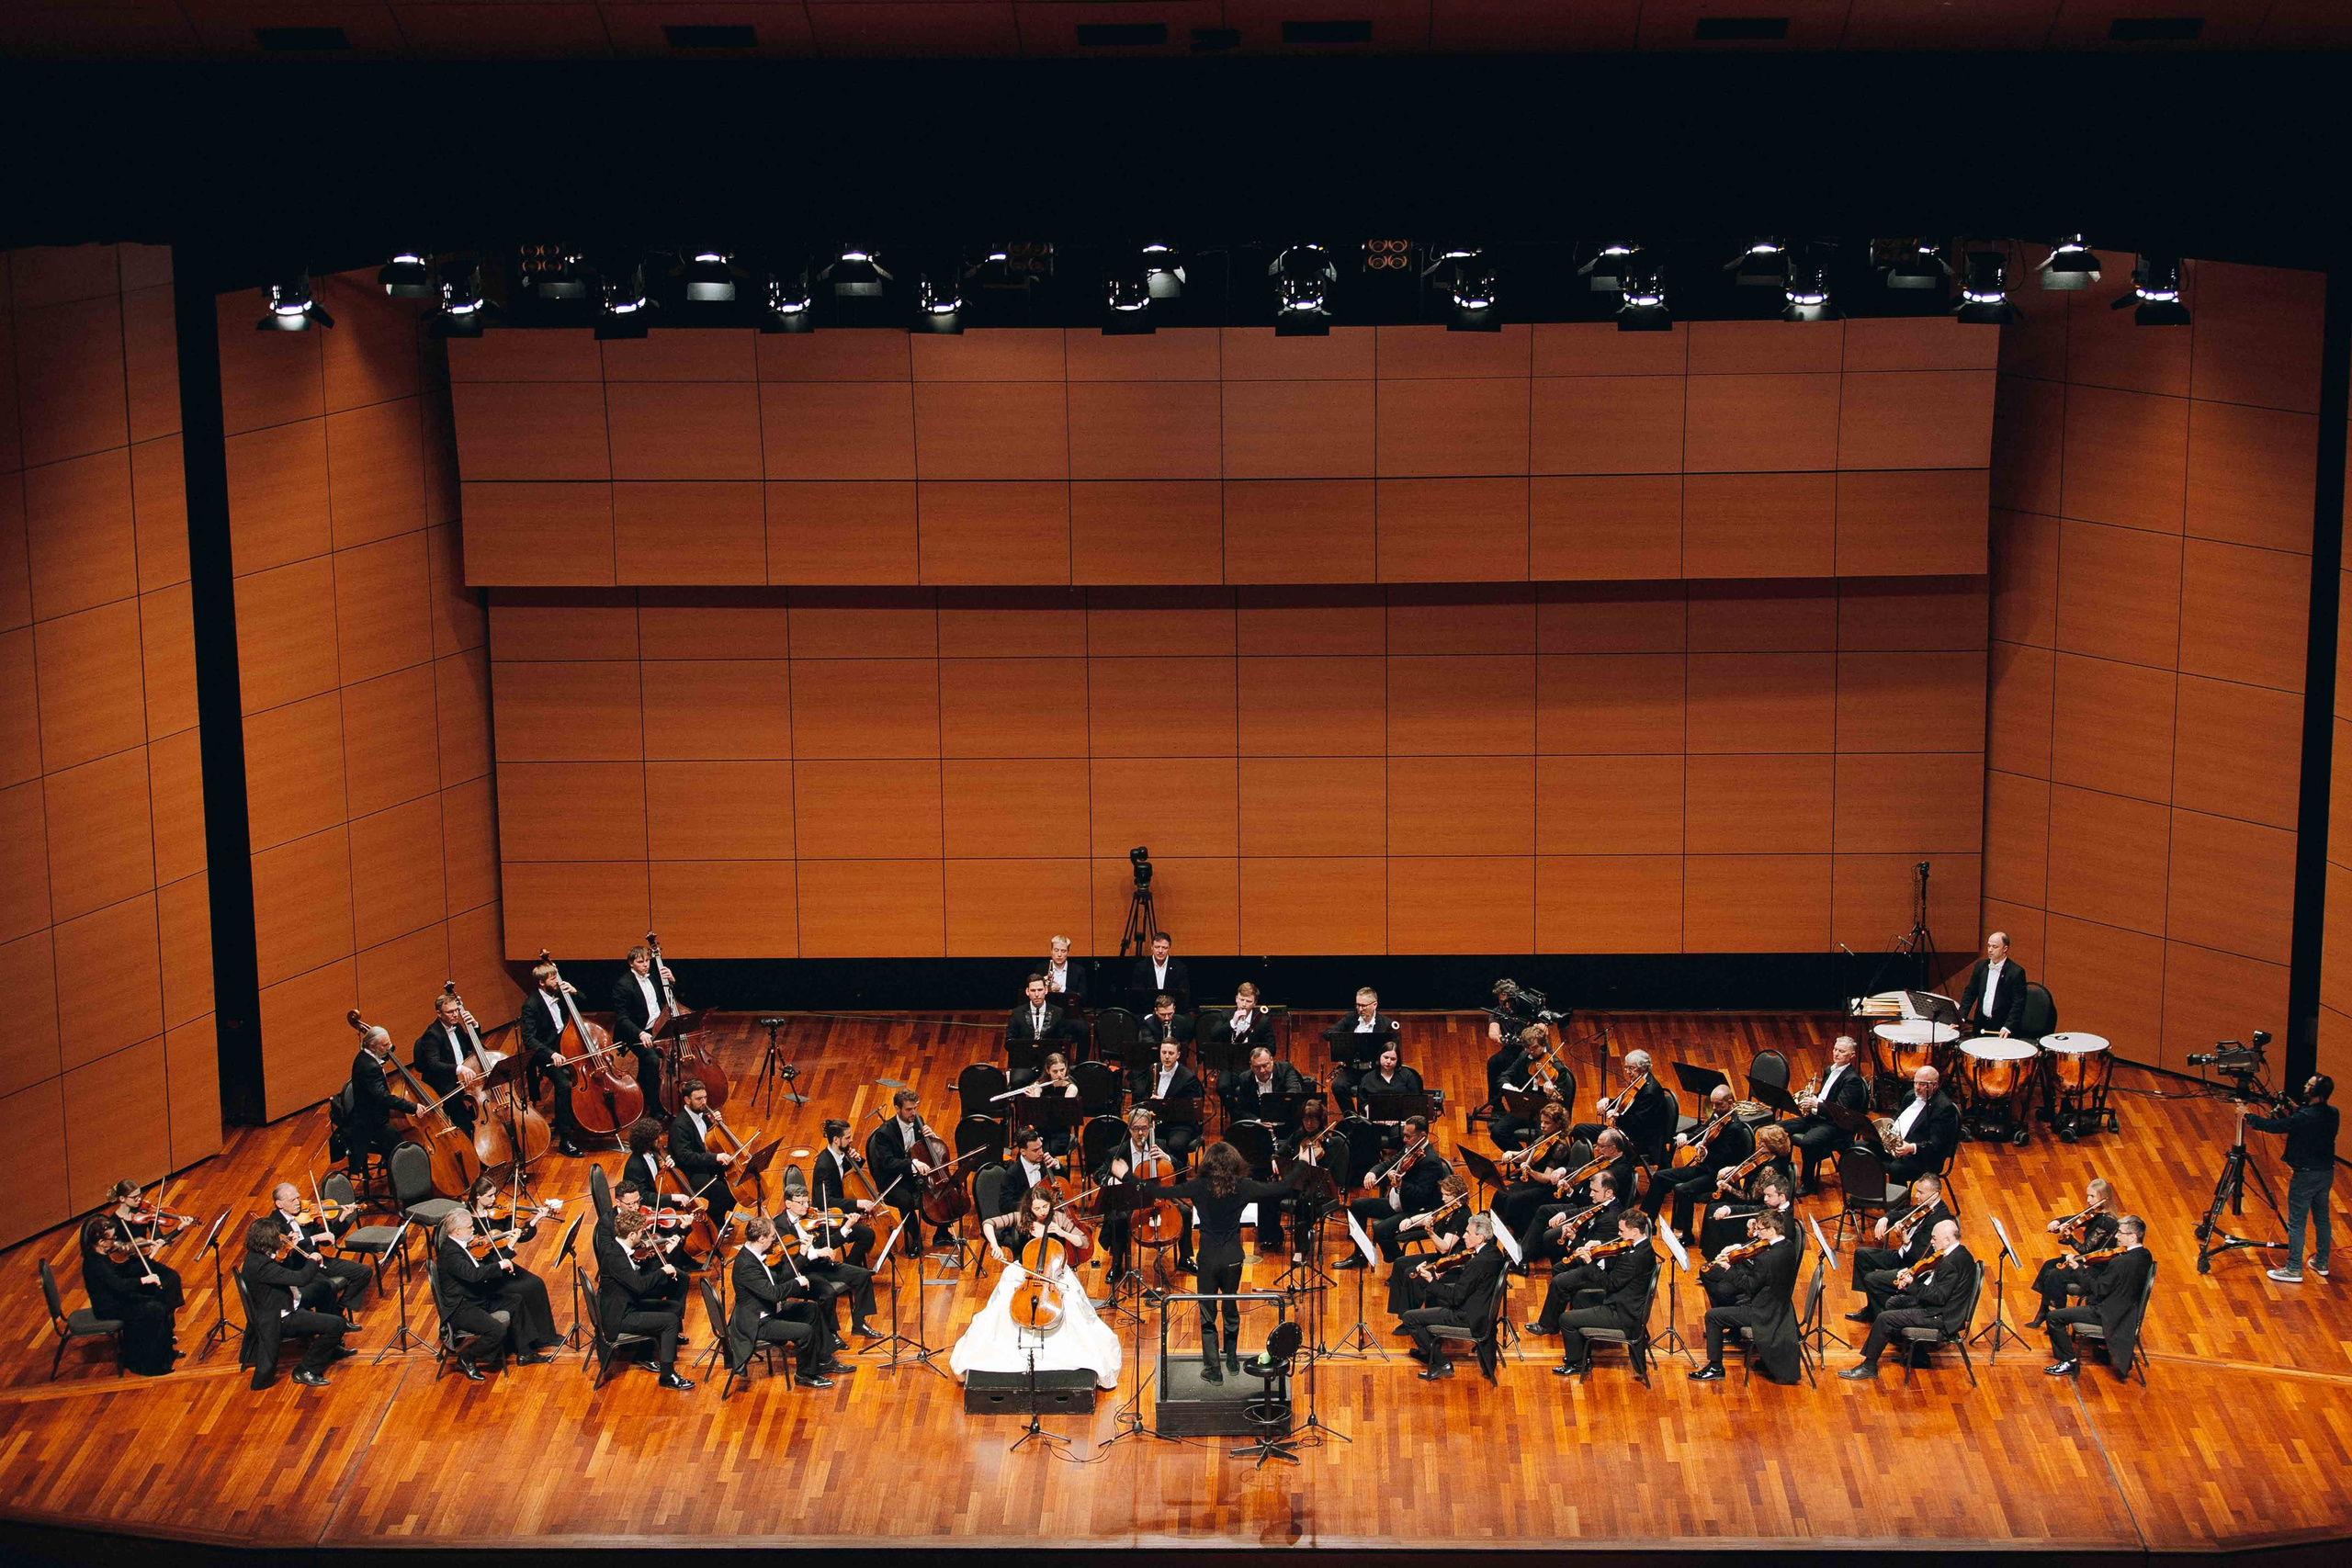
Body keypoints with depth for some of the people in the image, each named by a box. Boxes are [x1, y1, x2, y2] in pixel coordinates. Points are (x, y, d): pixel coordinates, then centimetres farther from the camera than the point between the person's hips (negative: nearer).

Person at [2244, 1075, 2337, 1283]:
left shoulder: (2304, 1118, -26)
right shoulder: (2332, 1114, -1)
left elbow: (2273, 1126, -16)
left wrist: (2247, 1116, -3)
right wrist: (2291, 1111, 5)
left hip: (2306, 1175, -8)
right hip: (2327, 1172, 8)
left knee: (2296, 1223, 0)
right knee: (2321, 1218, 18)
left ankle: (2294, 1270, 3)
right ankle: (2321, 1263, 28)